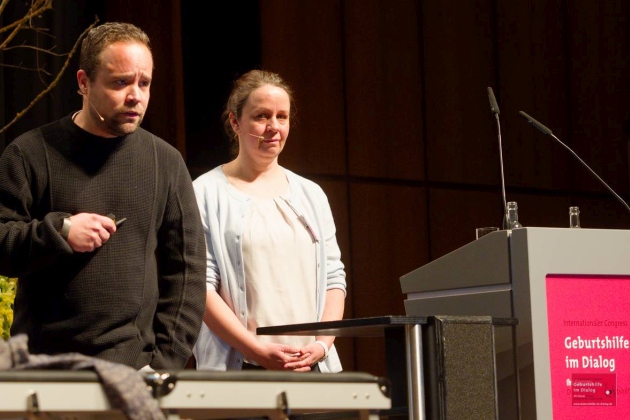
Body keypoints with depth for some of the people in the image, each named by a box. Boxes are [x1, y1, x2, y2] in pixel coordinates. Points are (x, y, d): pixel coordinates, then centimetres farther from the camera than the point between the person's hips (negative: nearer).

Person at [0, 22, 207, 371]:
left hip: (133, 367, 2)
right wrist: (59, 232, -16)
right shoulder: (31, 154, 2)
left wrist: (166, 362, -1)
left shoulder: (166, 162, 9)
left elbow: (187, 270, 8)